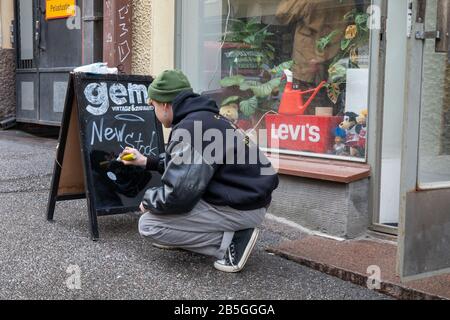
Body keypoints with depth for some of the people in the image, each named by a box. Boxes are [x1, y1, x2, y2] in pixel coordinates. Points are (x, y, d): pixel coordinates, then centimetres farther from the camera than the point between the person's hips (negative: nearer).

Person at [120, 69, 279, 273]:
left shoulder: (190, 129, -21)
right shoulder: (202, 117, 10)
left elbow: (177, 196, -24)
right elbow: (183, 165, 27)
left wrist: (148, 200, -3)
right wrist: (146, 161, 30)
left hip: (242, 208, -10)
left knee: (148, 225, -8)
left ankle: (231, 241, -7)